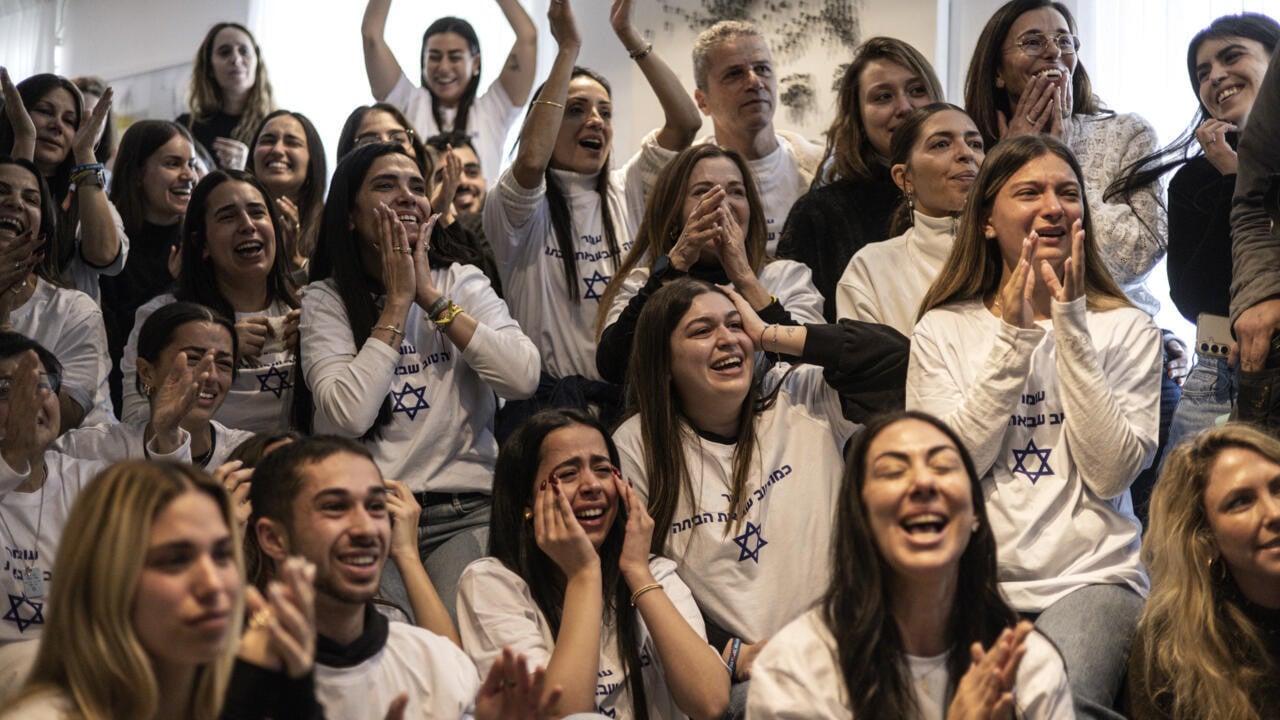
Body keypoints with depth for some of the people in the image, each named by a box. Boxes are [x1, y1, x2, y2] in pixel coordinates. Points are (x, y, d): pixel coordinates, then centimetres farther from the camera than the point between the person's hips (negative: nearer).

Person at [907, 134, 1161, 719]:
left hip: (1090, 576, -1)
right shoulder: (942, 330, 9)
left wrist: (1070, 324, -9)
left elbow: (1110, 473, -6)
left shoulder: (1126, 329, 8)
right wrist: (1013, 336, -8)